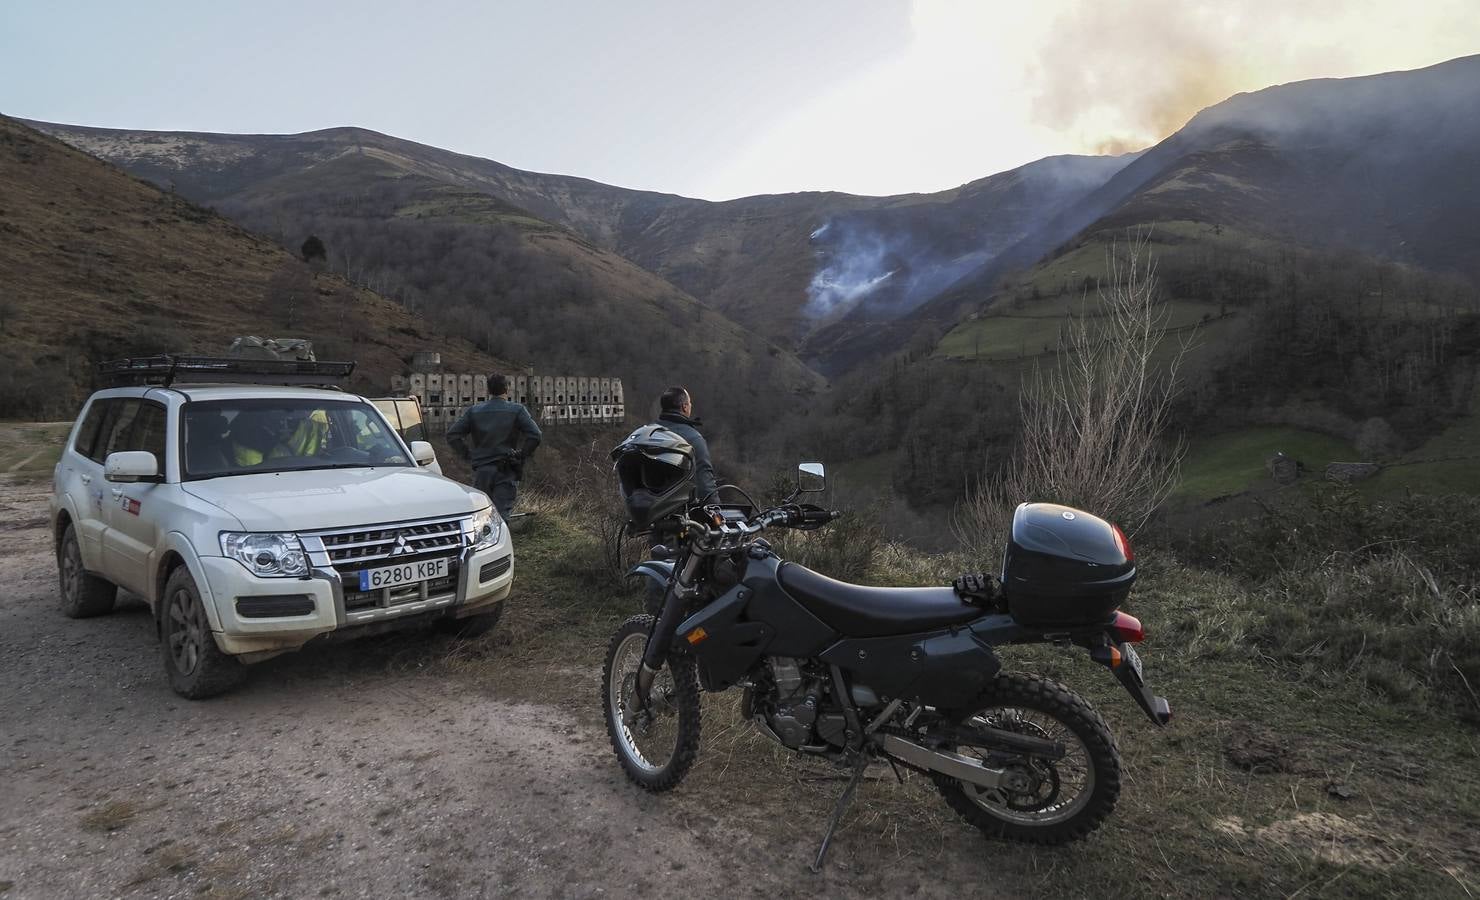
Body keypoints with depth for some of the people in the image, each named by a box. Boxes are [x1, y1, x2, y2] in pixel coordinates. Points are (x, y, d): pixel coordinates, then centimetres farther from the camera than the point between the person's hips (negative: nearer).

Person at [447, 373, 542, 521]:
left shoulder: (474, 411, 7)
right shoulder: (517, 410, -1)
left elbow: (452, 435, 3)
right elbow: (534, 436, -13)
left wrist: (468, 455, 8)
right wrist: (521, 456, -1)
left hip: (480, 471, 3)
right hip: (506, 472, -2)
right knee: (501, 515, -6)